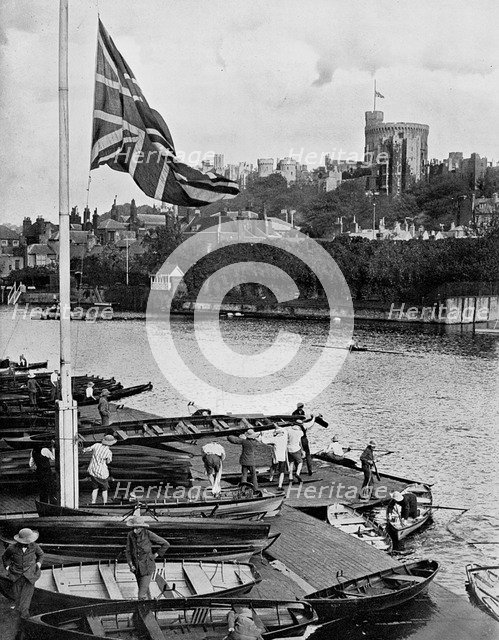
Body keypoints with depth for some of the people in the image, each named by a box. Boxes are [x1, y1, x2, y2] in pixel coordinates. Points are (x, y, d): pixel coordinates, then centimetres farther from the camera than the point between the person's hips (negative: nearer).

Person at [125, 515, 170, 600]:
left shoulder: (149, 534, -20)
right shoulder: (131, 535, -10)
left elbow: (166, 544, -10)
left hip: (147, 567, -5)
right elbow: (128, 551, 3)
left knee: (142, 596, -12)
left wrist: (156, 555, -6)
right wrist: (131, 565, -7)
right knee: (145, 591, 21)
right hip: (137, 567, 5)